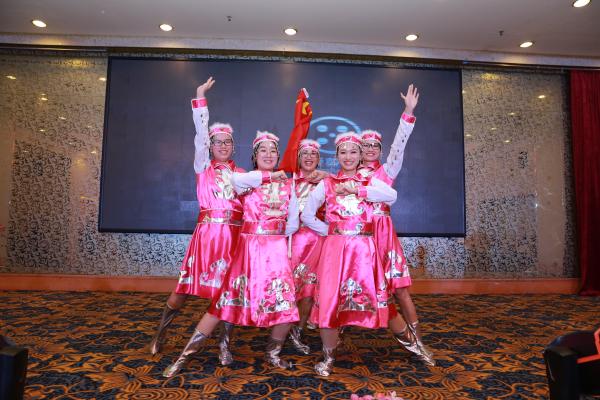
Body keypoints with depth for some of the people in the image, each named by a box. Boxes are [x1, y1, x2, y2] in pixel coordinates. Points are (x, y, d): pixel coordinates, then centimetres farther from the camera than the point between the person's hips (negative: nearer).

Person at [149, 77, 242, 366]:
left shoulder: (242, 174, 14)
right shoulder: (203, 166, 7)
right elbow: (201, 134, -6)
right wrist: (200, 98, -11)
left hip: (234, 235, 2)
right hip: (207, 232, -2)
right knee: (184, 286, 3)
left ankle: (224, 344, 17)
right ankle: (160, 334, 27)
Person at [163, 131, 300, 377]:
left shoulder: (287, 184, 10)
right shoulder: (248, 179, 4)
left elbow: (294, 222, 12)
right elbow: (235, 180, -22)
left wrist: (276, 237, 7)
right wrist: (268, 176, -11)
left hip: (277, 250, 3)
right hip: (249, 248, -2)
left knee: (286, 306, -4)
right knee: (226, 301, -2)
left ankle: (272, 354, 23)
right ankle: (185, 357, 12)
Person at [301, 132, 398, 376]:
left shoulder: (370, 182, 11)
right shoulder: (326, 184, 8)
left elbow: (392, 195, -11)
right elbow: (307, 216, 8)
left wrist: (355, 189, -12)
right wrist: (330, 231, 3)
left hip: (364, 249, 1)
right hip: (335, 248, 0)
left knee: (367, 296, 2)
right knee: (330, 298, -2)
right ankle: (329, 357, 16)